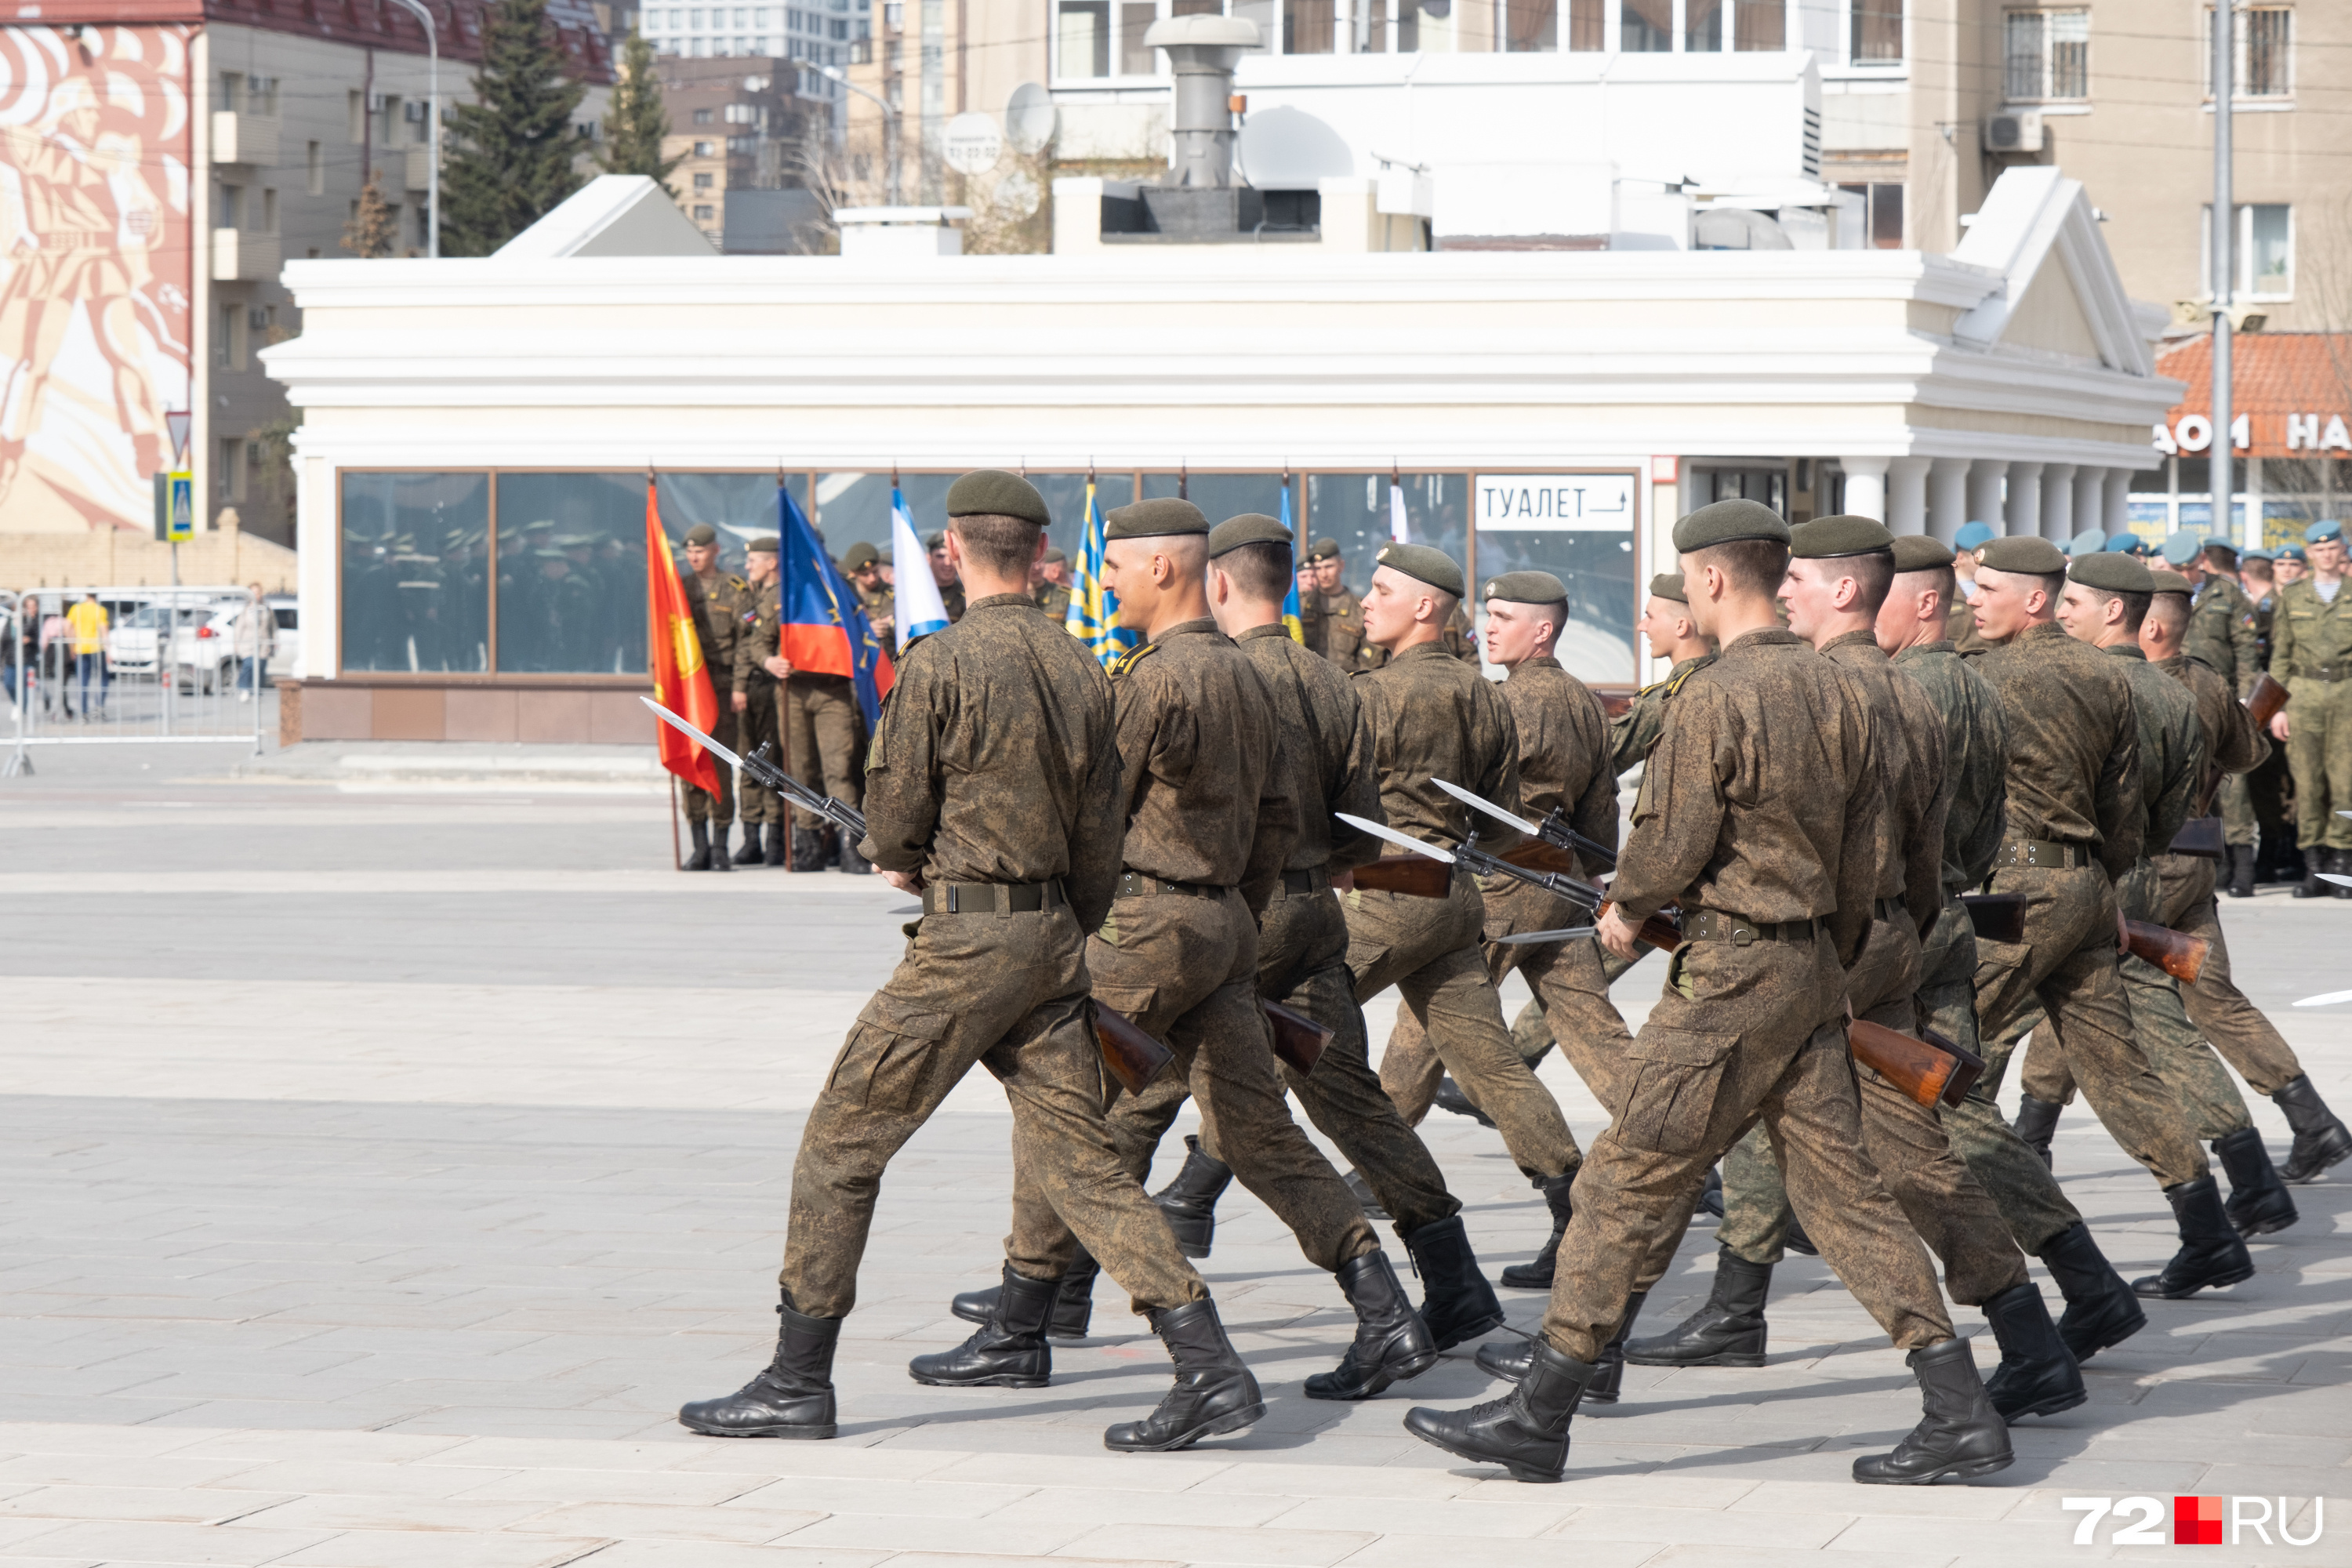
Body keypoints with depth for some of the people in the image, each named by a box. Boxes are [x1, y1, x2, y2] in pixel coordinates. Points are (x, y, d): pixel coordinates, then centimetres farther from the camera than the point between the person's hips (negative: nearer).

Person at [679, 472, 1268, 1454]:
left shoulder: (941, 665, -13)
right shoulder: (1080, 671, 7)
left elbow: (893, 828, -10)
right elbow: (1099, 837, 12)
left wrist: (904, 859, 14)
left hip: (967, 939, -7)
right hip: (1057, 936, 7)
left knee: (844, 1141, 3)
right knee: (1075, 1156, 10)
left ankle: (797, 1383, 5)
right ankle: (1209, 1367, 2)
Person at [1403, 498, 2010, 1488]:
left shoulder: (1714, 699, -16)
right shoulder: (1833, 691, 8)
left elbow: (1668, 850, -16)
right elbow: (1860, 856, 13)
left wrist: (1625, 907, 5)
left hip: (1730, 977, -8)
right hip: (1813, 964, 8)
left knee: (1626, 1183, -1)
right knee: (1841, 1190, 10)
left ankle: (1538, 1416, 4)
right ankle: (1961, 1414, 5)